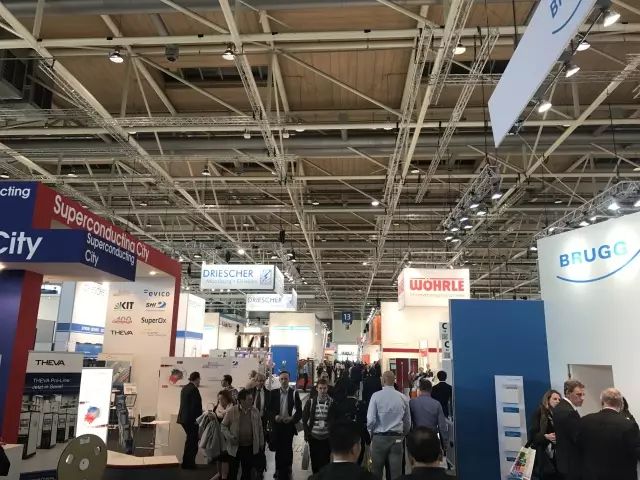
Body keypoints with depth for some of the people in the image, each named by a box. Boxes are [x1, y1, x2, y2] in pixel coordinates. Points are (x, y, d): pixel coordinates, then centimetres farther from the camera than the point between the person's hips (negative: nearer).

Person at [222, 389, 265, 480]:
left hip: (250, 447, 2)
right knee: (233, 471, 12)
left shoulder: (255, 411, -2)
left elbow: (260, 428, 6)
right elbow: (224, 426, -2)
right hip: (235, 447, -2)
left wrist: (261, 444, 8)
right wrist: (230, 437, -16)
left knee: (247, 471, 14)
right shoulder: (232, 411, -10)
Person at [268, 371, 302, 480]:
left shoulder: (294, 393, -2)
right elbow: (269, 409, 2)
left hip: (289, 426, -1)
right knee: (279, 451, 8)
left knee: (287, 451, 5)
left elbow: (299, 411, -3)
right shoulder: (274, 393, 3)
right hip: (277, 426, 1)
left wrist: (292, 418, -19)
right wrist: (274, 417, -16)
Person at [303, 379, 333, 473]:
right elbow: (304, 419, 5)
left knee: (325, 461, 0)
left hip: (327, 438, -1)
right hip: (313, 437, 1)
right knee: (314, 461, 11)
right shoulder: (311, 401, -2)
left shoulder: (332, 402, -4)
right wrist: (307, 433, -1)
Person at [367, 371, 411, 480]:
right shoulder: (403, 398, -1)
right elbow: (408, 422, 7)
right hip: (397, 438, 2)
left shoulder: (376, 396, -10)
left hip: (379, 437, -2)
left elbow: (370, 419, -12)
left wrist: (370, 433, 6)